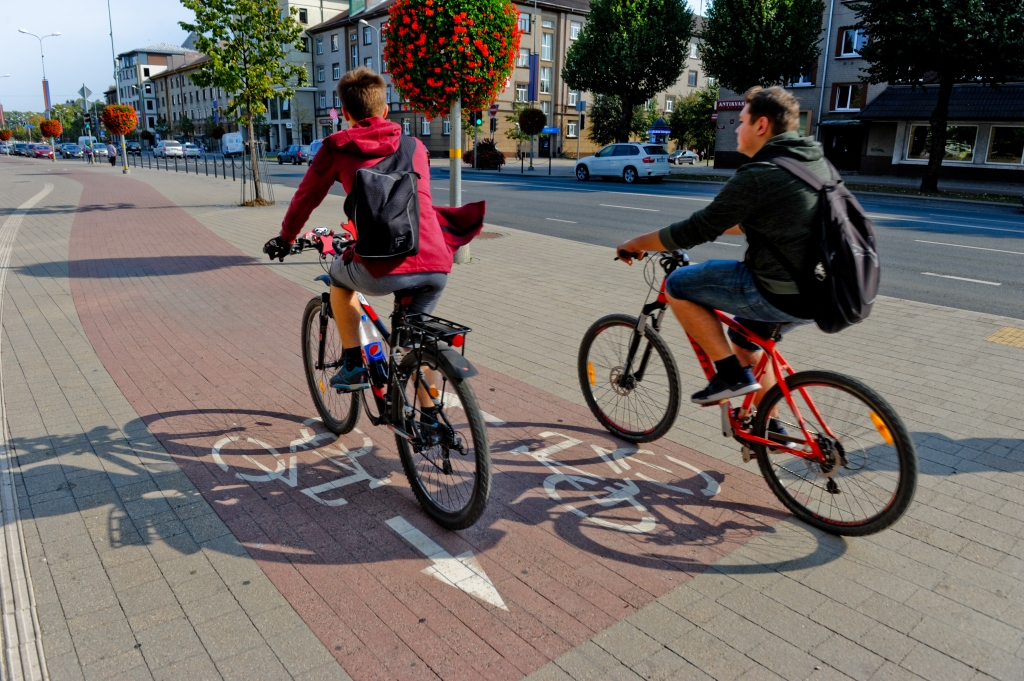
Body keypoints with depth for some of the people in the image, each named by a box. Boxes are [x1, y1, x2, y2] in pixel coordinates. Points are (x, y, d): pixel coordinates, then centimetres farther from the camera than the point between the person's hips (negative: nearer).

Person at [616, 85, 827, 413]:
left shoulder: (758, 175, -18)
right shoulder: (814, 160, 11)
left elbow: (697, 231, -14)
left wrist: (636, 243, -1)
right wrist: (717, 224, 32)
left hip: (779, 294, -9)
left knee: (677, 285, -1)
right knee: (746, 340, 31)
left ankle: (732, 375, 3)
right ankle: (769, 428, 37)